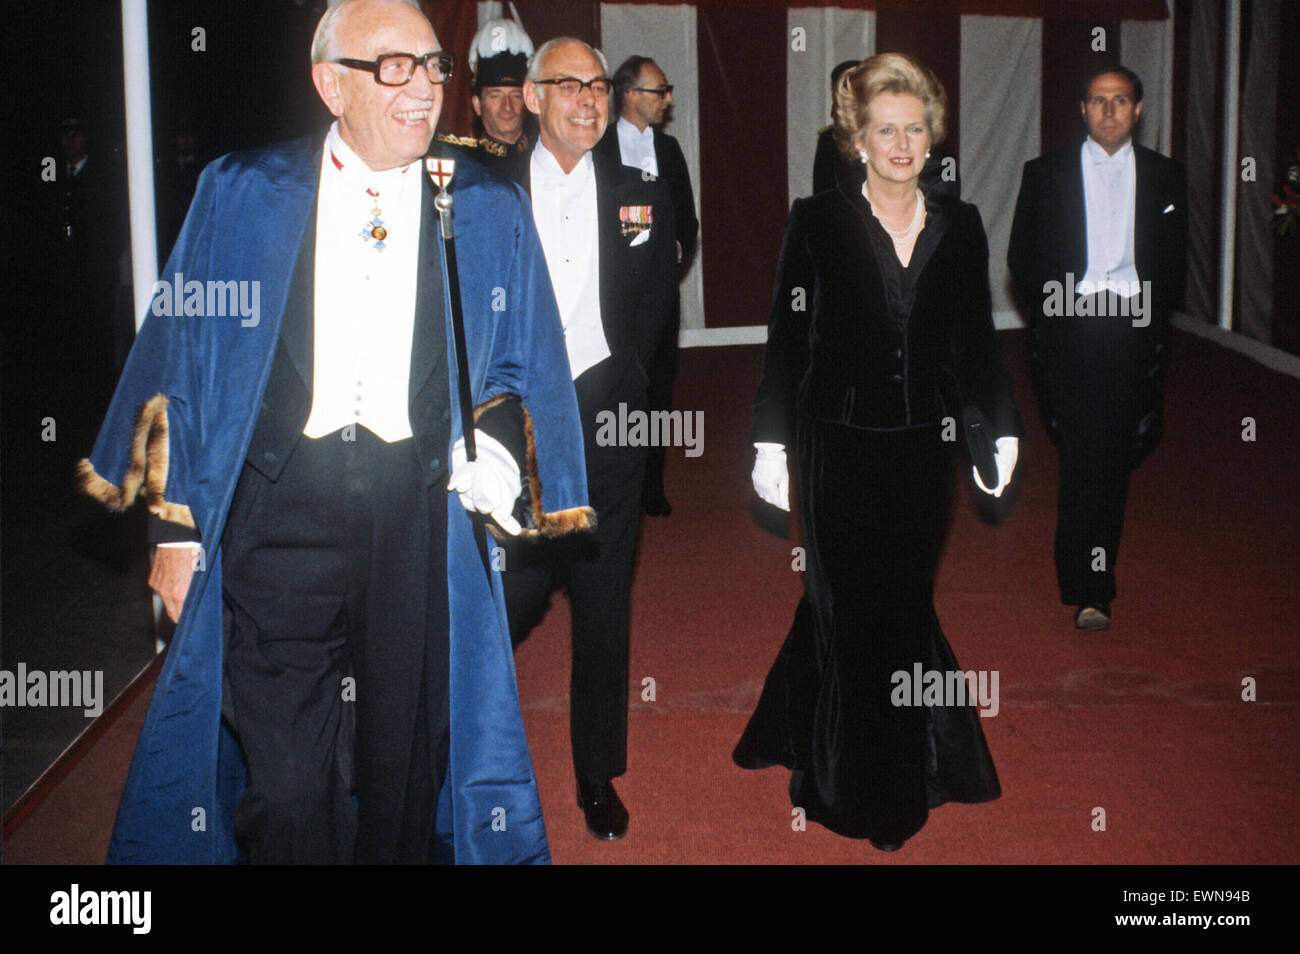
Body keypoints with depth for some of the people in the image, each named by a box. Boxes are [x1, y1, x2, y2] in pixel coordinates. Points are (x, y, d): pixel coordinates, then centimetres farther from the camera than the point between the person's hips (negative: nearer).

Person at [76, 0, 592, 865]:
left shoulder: (490, 214, 9)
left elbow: (526, 371, 15)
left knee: (406, 772, 11)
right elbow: (181, 357, 7)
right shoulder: (240, 195, 6)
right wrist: (176, 524, 3)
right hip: (279, 507, -1)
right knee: (286, 785, -6)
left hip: (422, 512, 2)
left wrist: (498, 441, -7)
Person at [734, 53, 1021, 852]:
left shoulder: (961, 226, 6)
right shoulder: (818, 222, -3)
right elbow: (787, 339, -2)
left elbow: (978, 339, 11)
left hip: (923, 453, 3)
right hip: (841, 449, -3)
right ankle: (871, 799, 19)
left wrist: (1004, 429, 5)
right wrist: (771, 443, -6)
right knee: (852, 611, 3)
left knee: (904, 605, 8)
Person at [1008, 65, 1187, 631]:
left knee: (1112, 455, 0)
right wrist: (1058, 308, -1)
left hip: (1134, 329, 2)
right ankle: (1090, 590, -7)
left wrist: (1148, 310, 2)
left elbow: (1174, 265, 15)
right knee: (1083, 453, -11)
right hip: (1067, 329, -2)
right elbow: (1022, 258, 9)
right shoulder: (1045, 174, 8)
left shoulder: (1164, 177, 12)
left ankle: (1087, 584, 17)